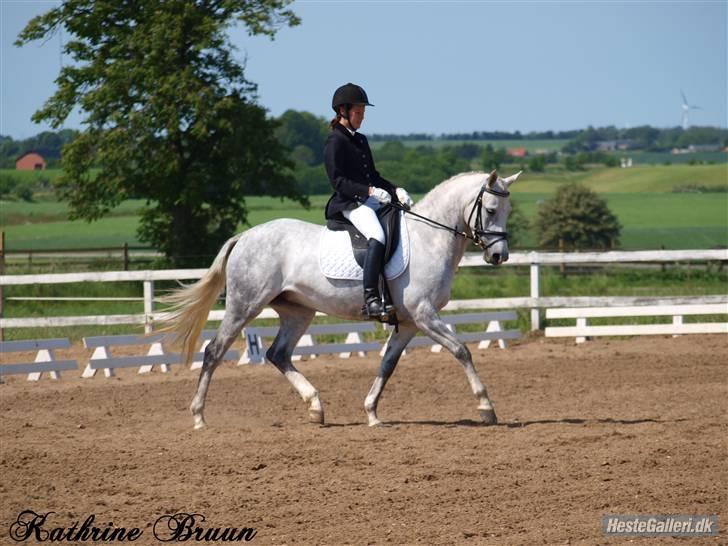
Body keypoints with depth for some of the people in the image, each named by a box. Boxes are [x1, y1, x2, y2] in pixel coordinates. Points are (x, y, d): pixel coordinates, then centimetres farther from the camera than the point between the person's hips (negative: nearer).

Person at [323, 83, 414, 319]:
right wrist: (370, 191, -23)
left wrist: (395, 190, 7)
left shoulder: (361, 140, 22)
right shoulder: (335, 142, -4)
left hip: (371, 201, 9)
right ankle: (371, 300, -39)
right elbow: (338, 181, -13)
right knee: (377, 237, -34)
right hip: (350, 204, -9)